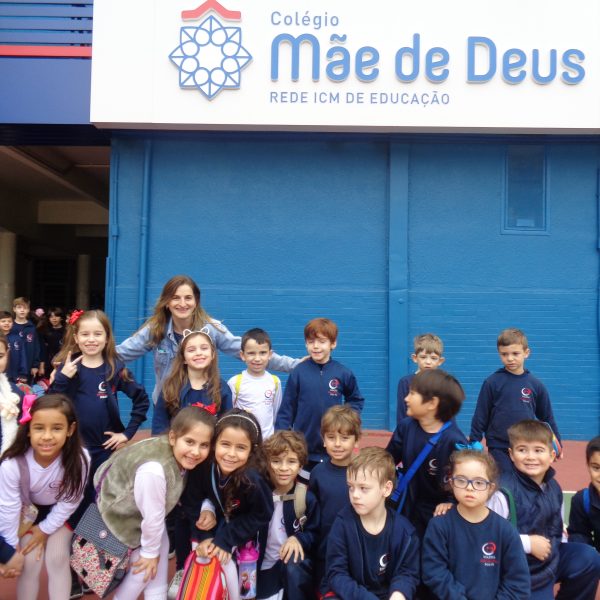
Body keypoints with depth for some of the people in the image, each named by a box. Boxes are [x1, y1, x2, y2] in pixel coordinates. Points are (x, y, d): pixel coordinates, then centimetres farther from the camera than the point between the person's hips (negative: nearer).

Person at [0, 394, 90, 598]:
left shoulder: (79, 459, -35)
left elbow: (69, 502, -17)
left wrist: (45, 529, -9)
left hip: (61, 511, 0)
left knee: (57, 558, -9)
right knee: (30, 561, -8)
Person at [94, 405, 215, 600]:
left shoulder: (180, 455, -18)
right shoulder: (154, 470, -43)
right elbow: (153, 517, -28)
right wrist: (150, 552, -14)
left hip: (144, 504, 7)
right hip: (122, 510, -7)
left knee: (162, 548, 14)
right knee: (145, 567, 1)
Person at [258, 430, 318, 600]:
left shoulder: (307, 498, -11)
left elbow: (314, 533, -4)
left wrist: (298, 539, -22)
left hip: (295, 564, -2)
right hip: (265, 565, 2)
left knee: (293, 567, -33)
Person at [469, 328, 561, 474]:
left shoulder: (536, 385, 0)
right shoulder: (492, 382, -7)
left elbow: (546, 417, 10)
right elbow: (480, 415, -2)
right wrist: (474, 443, -2)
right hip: (499, 448, -2)